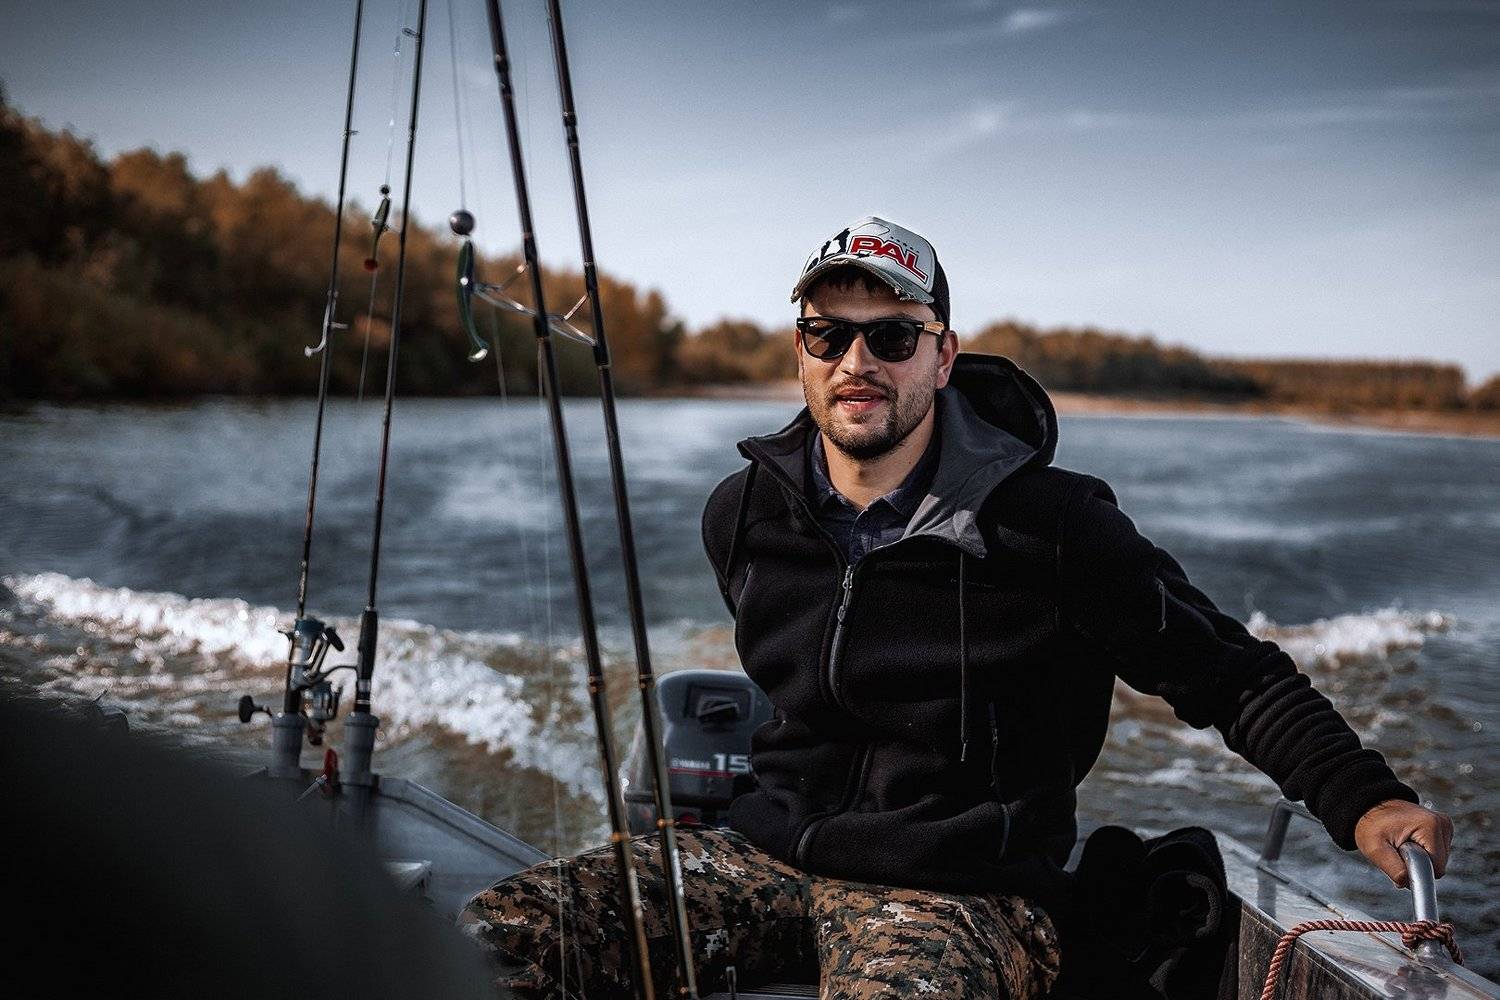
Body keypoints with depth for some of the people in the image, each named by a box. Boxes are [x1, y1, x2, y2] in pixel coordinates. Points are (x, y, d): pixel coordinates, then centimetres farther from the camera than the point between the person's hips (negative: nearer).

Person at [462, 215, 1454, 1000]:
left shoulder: (1052, 528, -11)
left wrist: (1363, 799, -19)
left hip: (964, 894, -4)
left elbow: (1233, 675, -6)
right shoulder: (742, 515, 3)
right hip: (772, 852, 4)